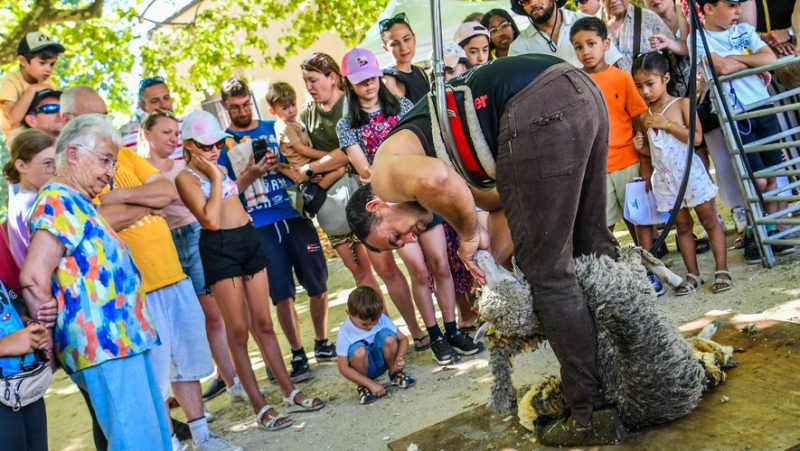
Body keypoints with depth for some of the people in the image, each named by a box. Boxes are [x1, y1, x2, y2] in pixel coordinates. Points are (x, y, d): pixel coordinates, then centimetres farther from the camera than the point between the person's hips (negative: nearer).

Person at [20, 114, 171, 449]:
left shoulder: (78, 203, 18)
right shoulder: (57, 200, -11)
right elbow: (33, 278, -20)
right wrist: (53, 335, -9)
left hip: (124, 338, 10)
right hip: (104, 344, -10)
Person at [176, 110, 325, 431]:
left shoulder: (220, 168, 14)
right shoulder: (186, 177, -9)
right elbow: (211, 219, -21)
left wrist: (256, 170, 33)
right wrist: (215, 177, -14)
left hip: (249, 239, 7)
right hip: (219, 248, -7)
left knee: (263, 324, 11)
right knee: (238, 331, -1)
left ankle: (290, 393, 17)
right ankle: (260, 407, 6)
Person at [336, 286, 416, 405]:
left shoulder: (382, 319, -15)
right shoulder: (345, 333, -23)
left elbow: (403, 339, -6)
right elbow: (343, 368, -23)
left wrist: (399, 357, -28)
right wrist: (371, 384, -28)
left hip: (383, 361, 2)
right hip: (365, 368, -2)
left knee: (387, 336, -27)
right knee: (359, 350, -35)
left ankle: (395, 373, -2)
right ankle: (363, 386, -9)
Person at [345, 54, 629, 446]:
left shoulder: (386, 172, 4)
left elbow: (434, 180, -20)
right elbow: (507, 202, 30)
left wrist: (469, 233, -3)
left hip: (539, 109, -10)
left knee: (546, 274, 1)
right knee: (592, 246, 23)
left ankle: (593, 416, 9)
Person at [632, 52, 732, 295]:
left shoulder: (682, 104, -6)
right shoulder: (645, 117, 7)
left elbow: (696, 138, -16)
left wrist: (668, 124, -19)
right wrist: (642, 147, -3)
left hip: (690, 172, -4)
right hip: (666, 178, 4)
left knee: (709, 221, 2)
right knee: (683, 225, 9)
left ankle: (722, 270, 6)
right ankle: (693, 275, 15)